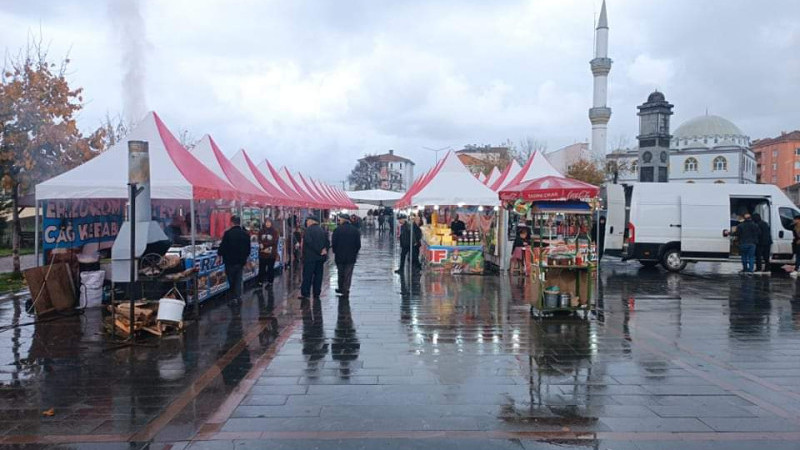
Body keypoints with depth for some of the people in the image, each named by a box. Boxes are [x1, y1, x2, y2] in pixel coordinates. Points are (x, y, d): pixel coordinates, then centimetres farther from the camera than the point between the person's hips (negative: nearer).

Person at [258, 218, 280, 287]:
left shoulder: (275, 231, -1)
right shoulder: (261, 231, 6)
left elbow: (275, 242, -5)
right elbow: (259, 241, 2)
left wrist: (269, 249, -12)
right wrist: (264, 249, -12)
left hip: (271, 253, -2)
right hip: (262, 253, 2)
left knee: (270, 268, 4)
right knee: (261, 268, 4)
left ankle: (270, 282, 12)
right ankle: (260, 282, 12)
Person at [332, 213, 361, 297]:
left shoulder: (337, 230, -8)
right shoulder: (355, 230, -1)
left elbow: (333, 243, -7)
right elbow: (358, 244, 1)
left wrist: (335, 252, 8)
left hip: (339, 256, -1)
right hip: (351, 257, 1)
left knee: (340, 273, 15)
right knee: (348, 274, 3)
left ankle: (341, 288, 25)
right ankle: (346, 291, 0)